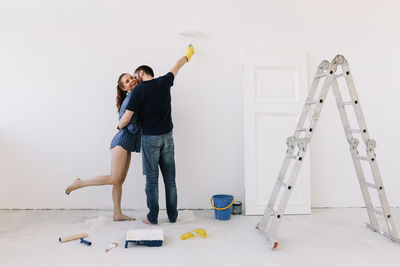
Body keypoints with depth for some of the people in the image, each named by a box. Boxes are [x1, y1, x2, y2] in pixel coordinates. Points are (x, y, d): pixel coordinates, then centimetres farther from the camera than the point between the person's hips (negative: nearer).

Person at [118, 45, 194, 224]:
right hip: (167, 137, 4)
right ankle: (172, 215, 18)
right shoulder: (164, 82, 4)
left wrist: (119, 127, 13)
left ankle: (152, 217, 13)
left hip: (150, 138, -4)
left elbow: (126, 119, -10)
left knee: (152, 179, 4)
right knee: (170, 178, 9)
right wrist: (187, 55, 42)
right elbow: (177, 67, 24)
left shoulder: (140, 90, -7)